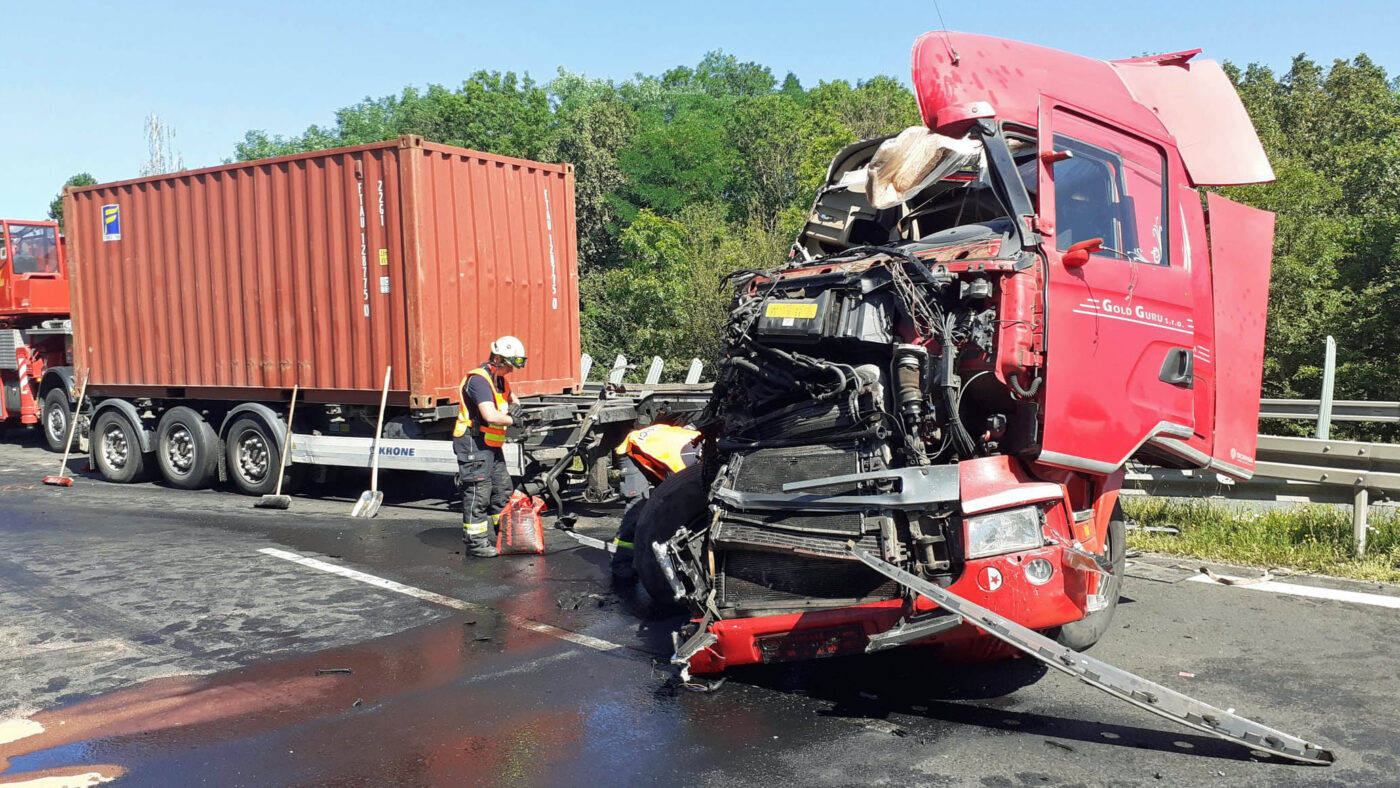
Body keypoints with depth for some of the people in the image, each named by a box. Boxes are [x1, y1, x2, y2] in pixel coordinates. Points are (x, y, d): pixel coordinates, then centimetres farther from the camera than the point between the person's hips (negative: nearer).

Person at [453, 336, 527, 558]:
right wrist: (513, 420, -15)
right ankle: (475, 542, -2)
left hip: (491, 444, 10)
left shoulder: (499, 379, 12)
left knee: (503, 488, 14)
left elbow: (510, 396, 34)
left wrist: (515, 405, 10)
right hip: (474, 443, -10)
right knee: (479, 492, -8)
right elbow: (491, 416, -31)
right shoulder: (479, 379, -19)